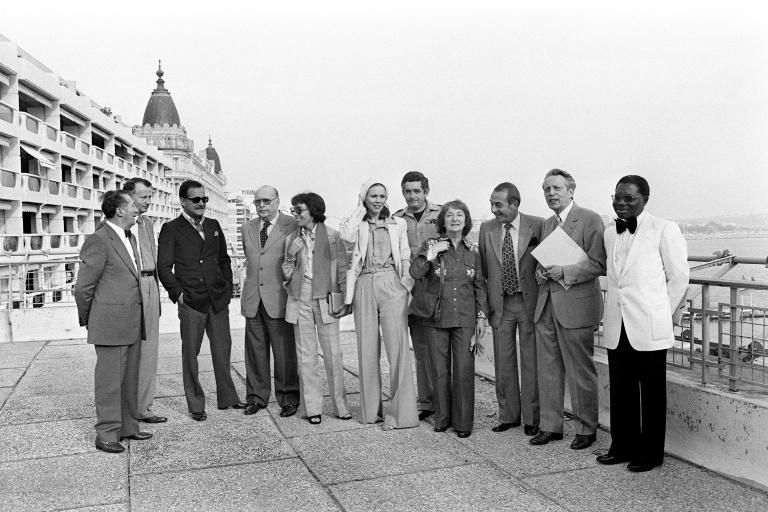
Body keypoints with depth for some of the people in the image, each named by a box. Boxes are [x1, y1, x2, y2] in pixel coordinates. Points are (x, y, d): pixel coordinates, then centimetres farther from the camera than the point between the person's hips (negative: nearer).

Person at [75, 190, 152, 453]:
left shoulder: (130, 239, 16)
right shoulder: (98, 241, -12)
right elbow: (83, 287, -9)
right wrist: (87, 320, 2)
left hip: (133, 325, 8)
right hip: (110, 325, -8)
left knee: (130, 379, 14)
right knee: (109, 380, -1)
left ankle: (128, 427, 24)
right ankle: (106, 434, 9)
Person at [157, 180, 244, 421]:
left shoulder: (214, 226, 13)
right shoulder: (171, 229, 0)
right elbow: (164, 267, -2)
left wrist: (228, 288, 10)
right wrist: (177, 293, -9)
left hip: (219, 299, 4)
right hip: (191, 301, -4)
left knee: (223, 350, 9)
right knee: (190, 354, 4)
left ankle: (227, 398, 21)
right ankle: (195, 405, 15)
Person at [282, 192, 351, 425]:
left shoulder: (332, 236, 1)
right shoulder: (291, 239, 9)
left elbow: (342, 268, 5)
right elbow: (286, 276, 12)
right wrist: (290, 256, -4)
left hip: (325, 299, -2)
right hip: (300, 301, 2)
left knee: (333, 354, -1)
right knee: (306, 356, 4)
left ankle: (340, 406, 12)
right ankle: (312, 408, 13)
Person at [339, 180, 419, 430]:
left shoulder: (397, 224, 13)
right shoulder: (357, 224, 11)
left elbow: (405, 258, 10)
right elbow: (346, 235, -12)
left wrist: (406, 287, -3)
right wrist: (360, 210, 1)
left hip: (391, 286, -1)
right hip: (364, 286, 1)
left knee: (397, 346, -8)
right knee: (367, 349, 4)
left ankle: (401, 411, -3)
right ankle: (370, 409, 15)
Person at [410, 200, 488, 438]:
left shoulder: (472, 250, 6)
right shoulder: (430, 245, 1)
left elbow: (479, 285, 10)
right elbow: (415, 273, -10)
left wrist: (482, 316, 5)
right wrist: (430, 254, -18)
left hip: (465, 318, 1)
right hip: (437, 316, -1)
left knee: (464, 369, 0)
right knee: (439, 369, 6)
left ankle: (463, 421, 12)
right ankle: (442, 418, 21)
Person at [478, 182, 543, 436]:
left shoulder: (538, 226, -7)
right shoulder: (486, 229, 3)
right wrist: (489, 300, 5)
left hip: (529, 302, -3)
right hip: (500, 304, 3)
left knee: (531, 361, 4)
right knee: (503, 362, 10)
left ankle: (532, 418, 18)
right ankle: (508, 415, 24)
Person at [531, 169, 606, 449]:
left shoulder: (590, 220, -6)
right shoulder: (546, 224, 16)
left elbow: (599, 264, -12)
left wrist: (564, 272, -21)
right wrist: (540, 273, 3)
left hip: (576, 306, -7)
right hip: (546, 306, 7)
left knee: (580, 373, 4)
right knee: (548, 369, 11)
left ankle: (586, 429, 19)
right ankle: (551, 426, 23)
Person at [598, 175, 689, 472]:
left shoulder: (664, 230, -6)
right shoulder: (610, 233, 11)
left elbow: (679, 278, -2)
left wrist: (661, 314, 1)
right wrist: (614, 310, 12)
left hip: (648, 328, -5)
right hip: (616, 328, 5)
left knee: (651, 392, 6)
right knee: (620, 391, 12)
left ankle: (651, 453, 18)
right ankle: (622, 447, 26)